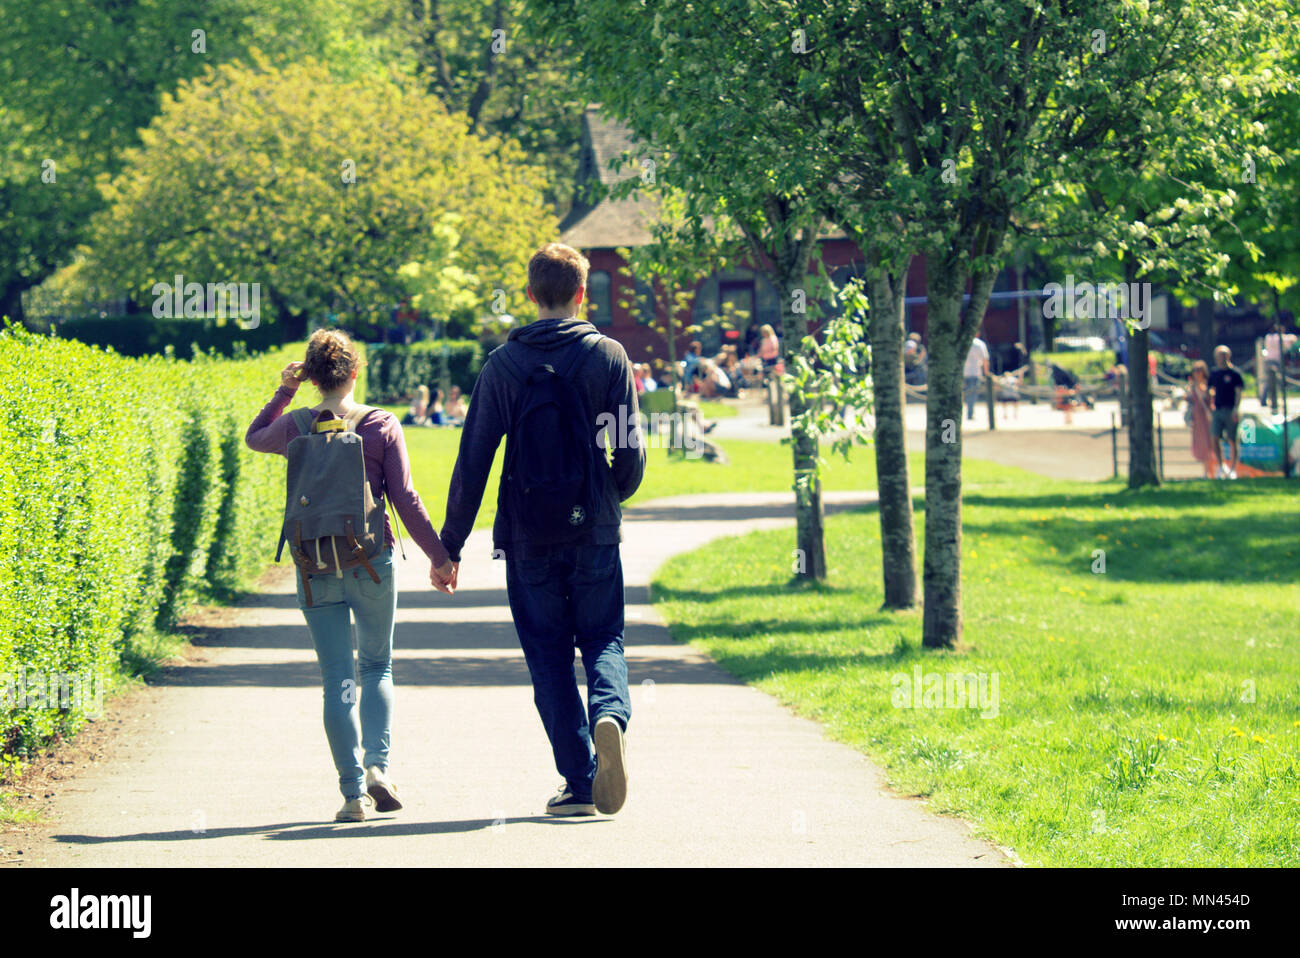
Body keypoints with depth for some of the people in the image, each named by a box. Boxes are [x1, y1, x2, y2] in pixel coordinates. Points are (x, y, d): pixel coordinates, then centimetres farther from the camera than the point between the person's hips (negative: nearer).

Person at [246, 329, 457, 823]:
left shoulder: (294, 427, -1)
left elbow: (254, 438, 22)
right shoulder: (382, 425, -4)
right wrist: (438, 555, 3)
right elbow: (405, 498, -4)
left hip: (316, 568, 0)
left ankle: (353, 791, -2)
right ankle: (377, 764, -2)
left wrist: (283, 393, 22)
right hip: (373, 560, 0)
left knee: (337, 678, 4)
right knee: (377, 666, 17)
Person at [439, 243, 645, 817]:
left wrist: (451, 543, 5)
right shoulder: (608, 356, -2)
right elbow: (631, 452, -4)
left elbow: (473, 460, -2)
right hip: (594, 533, 0)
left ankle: (579, 784, 3)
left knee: (549, 655, 8)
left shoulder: (503, 364, -1)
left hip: (528, 536, 0)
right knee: (603, 639, 13)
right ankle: (609, 713, -19)